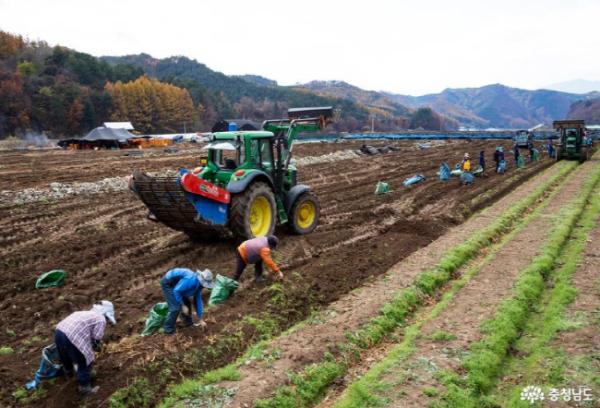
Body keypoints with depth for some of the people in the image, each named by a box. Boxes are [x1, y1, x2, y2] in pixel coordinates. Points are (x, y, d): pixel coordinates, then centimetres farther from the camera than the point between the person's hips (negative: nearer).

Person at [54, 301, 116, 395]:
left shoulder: (86, 313, 26)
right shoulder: (101, 319, 2)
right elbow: (96, 338, -2)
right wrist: (97, 346, 19)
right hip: (72, 338, -9)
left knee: (65, 355, 37)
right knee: (84, 362, 10)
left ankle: (68, 371, 64)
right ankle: (85, 387, 22)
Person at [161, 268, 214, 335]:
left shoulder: (198, 284, -4)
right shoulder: (191, 280, -32)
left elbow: (198, 301, 2)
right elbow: (176, 291, -29)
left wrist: (201, 320, 4)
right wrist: (183, 306, -24)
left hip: (176, 284, 9)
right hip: (168, 283, -9)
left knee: (187, 302, 12)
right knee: (176, 307, -14)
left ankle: (188, 322, 29)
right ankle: (168, 329, 0)